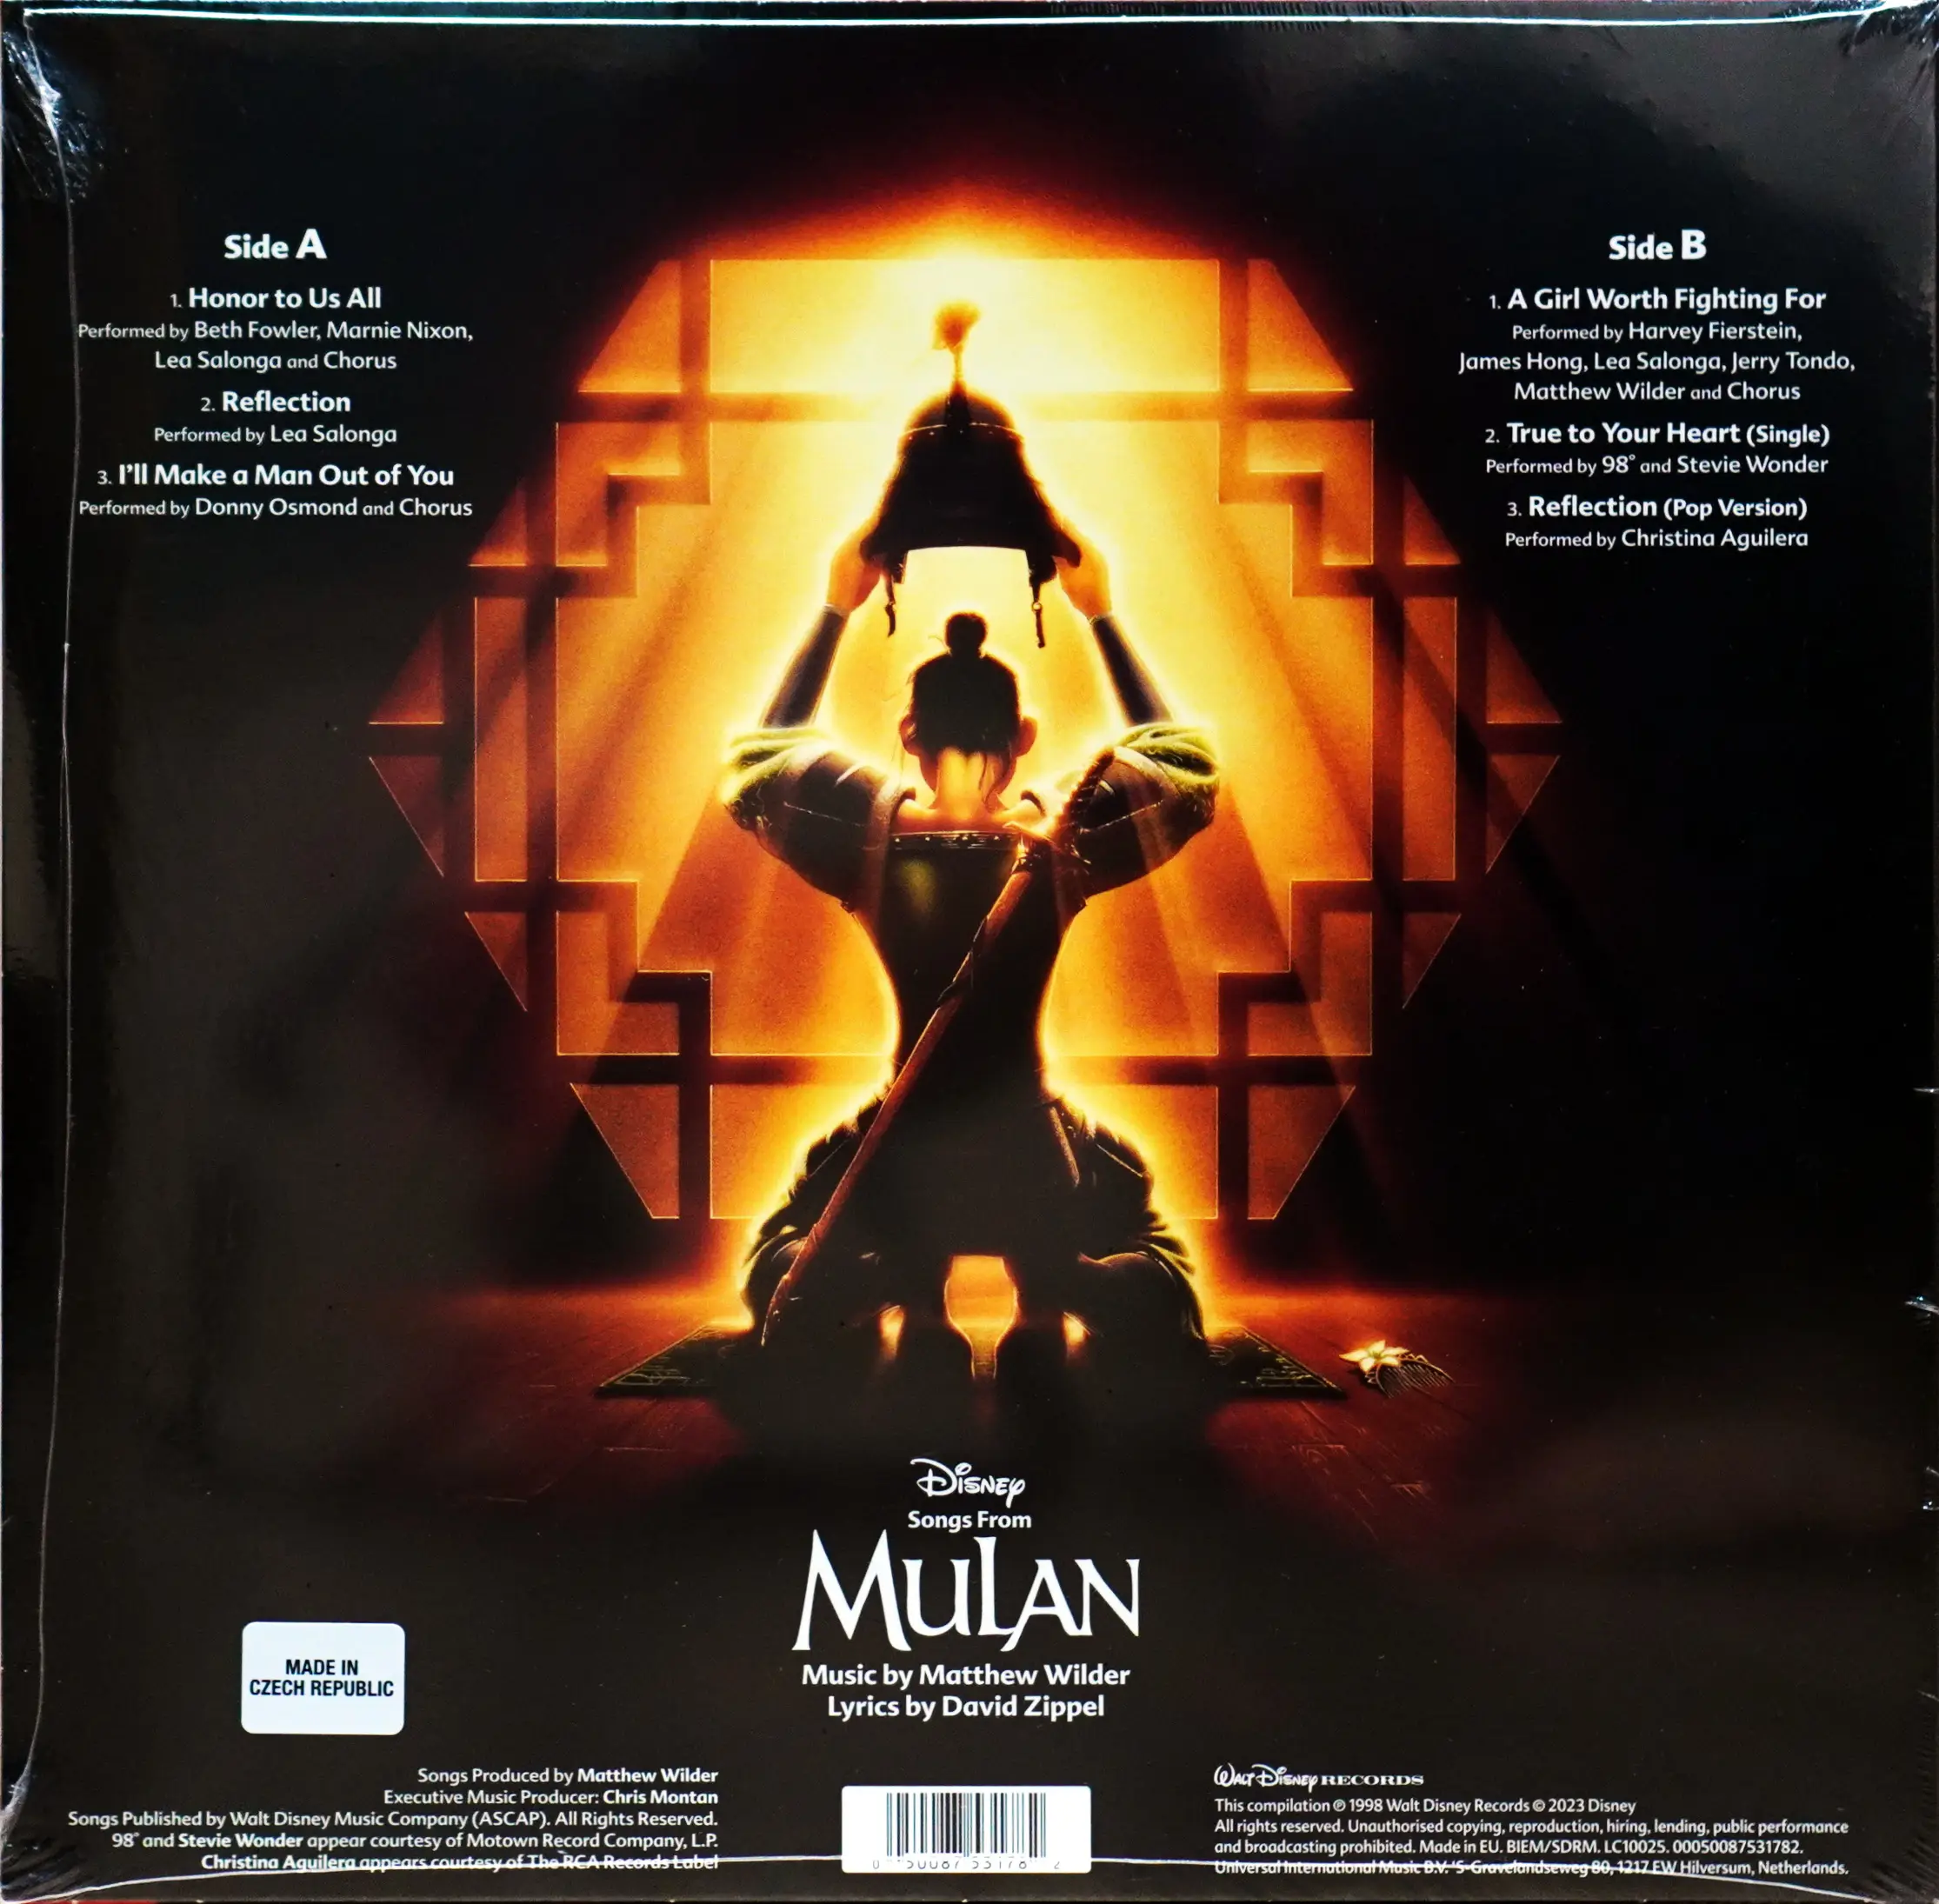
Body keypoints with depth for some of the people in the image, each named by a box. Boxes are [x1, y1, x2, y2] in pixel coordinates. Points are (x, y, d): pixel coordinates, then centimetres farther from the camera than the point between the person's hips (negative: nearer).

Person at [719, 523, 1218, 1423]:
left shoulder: (869, 837, -9)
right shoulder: (1065, 842, -9)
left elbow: (753, 757, 14)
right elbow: (1186, 760, 11)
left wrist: (834, 612, 14)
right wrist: (1101, 613, 12)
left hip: (901, 1163, 0)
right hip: (1033, 1162, 0)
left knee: (785, 1268, 31)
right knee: (1155, 1271, 31)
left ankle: (911, 1313, 2)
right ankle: (1058, 1302, -1)